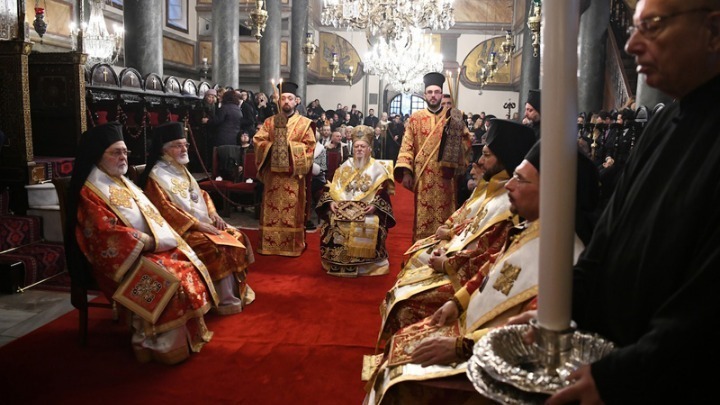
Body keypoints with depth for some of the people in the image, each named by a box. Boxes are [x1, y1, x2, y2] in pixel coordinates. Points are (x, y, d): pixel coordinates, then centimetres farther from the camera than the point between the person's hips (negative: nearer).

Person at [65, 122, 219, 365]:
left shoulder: (123, 183, 17)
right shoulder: (90, 192, -11)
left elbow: (150, 215, 17)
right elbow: (109, 233, -20)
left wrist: (161, 238, -2)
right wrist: (152, 242, -19)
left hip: (149, 249, 9)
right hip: (121, 258, -8)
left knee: (189, 267, -9)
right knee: (168, 280, -28)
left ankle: (188, 333, -1)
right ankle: (159, 344, -14)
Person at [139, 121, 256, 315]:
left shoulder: (180, 169, 16)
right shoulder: (156, 176, -11)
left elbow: (201, 194, 20)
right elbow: (166, 210, -20)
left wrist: (213, 214, 0)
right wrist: (198, 224, -23)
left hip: (203, 222, 9)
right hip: (181, 229, -9)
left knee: (236, 237, -4)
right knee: (218, 247, -27)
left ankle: (238, 287, 5)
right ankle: (226, 299, -14)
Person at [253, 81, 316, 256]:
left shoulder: (304, 123, 4)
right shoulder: (270, 122, 12)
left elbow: (310, 145, -3)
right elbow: (257, 140, 6)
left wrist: (290, 145, -12)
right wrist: (272, 145, -10)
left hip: (293, 173, -2)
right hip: (273, 172, 3)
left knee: (293, 209, -2)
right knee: (272, 208, 4)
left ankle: (293, 245, 4)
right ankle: (270, 244, 11)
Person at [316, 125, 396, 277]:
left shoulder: (378, 168, 8)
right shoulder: (345, 166, 17)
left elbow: (383, 191, -2)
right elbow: (332, 188, 11)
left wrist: (375, 205, -19)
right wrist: (331, 201, -8)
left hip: (367, 209, -3)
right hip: (344, 206, 3)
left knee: (371, 225, -34)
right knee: (332, 222, -25)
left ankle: (367, 264, -18)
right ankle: (338, 262, -11)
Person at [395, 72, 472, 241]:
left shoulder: (452, 118, 7)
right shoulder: (415, 118, 6)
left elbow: (466, 141, 4)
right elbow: (407, 147, 1)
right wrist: (406, 172, -9)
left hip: (445, 176, 0)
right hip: (423, 176, 0)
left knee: (445, 214, 2)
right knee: (423, 216, 1)